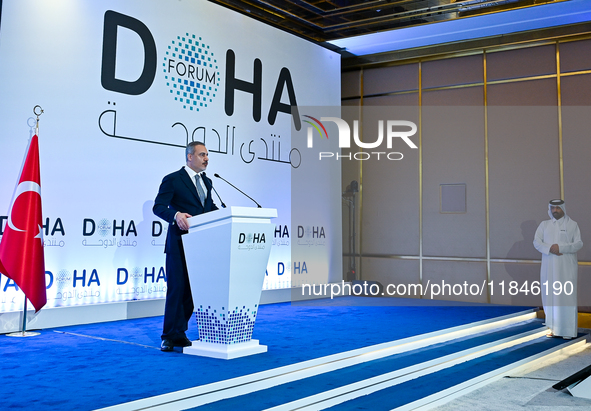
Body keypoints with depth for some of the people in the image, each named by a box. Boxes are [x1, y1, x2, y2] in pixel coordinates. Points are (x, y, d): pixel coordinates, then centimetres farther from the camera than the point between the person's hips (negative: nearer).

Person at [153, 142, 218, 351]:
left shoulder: (207, 182, 19)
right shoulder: (172, 179, -3)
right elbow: (158, 206, -10)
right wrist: (176, 215, -28)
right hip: (180, 243, -6)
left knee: (193, 289, 7)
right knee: (176, 288, -4)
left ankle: (179, 334, 17)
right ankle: (169, 337, 6)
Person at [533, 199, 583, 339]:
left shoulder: (572, 225, 4)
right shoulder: (544, 225, 10)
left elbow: (578, 243, -5)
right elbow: (536, 242, 1)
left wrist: (561, 248, -18)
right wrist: (550, 248, -17)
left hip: (566, 266, -2)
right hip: (549, 267, 3)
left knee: (567, 296, -4)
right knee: (550, 295, 2)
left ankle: (568, 330, 1)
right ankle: (554, 328, 10)